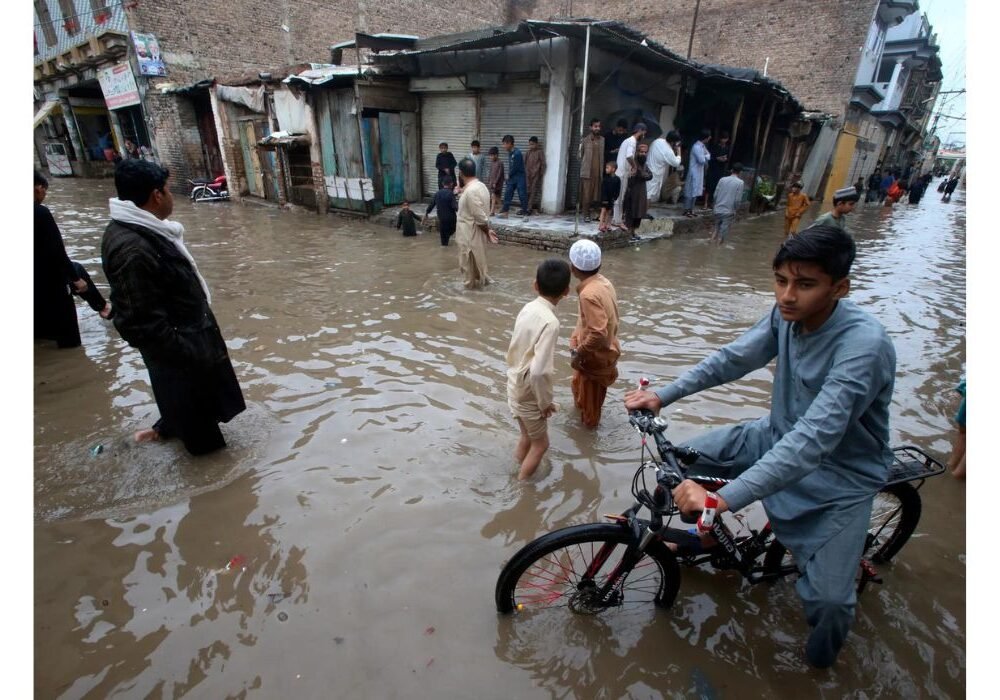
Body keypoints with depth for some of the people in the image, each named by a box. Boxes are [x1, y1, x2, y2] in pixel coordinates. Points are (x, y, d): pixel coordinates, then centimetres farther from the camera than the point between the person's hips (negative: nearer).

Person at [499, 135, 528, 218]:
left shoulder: (517, 153, -18)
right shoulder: (510, 153, 8)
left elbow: (515, 167, -18)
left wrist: (508, 175, -6)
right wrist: (509, 175, 1)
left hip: (520, 177, -8)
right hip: (512, 177, 8)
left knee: (522, 195, -1)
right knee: (507, 194, 3)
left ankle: (524, 212, 8)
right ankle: (505, 211, 7)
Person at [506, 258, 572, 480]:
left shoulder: (528, 308, -3)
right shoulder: (550, 322, -28)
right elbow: (539, 371, -33)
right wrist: (545, 402, -16)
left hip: (515, 387, 7)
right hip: (528, 394, -7)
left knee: (528, 436, 28)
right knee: (540, 443, 16)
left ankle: (518, 469, 48)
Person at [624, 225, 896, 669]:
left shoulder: (864, 345, -33)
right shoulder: (790, 313, -14)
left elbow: (812, 441, -41)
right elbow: (732, 359, -7)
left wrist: (722, 499, -48)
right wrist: (662, 395, -17)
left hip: (841, 474, -5)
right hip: (779, 436, 6)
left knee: (828, 600, -10)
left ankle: (820, 663, 27)